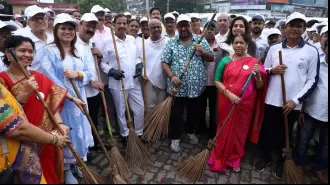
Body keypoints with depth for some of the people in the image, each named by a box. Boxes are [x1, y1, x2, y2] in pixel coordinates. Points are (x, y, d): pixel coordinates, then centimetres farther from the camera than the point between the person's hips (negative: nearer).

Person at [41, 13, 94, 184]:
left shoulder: (78, 50, 8)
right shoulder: (49, 51, -9)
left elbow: (88, 73, 6)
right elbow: (49, 78, -15)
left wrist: (77, 74, -16)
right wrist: (69, 95, -18)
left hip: (79, 99, 6)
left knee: (79, 130, 15)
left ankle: (79, 162, 35)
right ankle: (66, 169, 23)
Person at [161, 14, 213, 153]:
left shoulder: (201, 40, 4)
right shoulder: (171, 43, 2)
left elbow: (211, 59, 4)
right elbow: (164, 62, -1)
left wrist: (202, 51, -16)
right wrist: (172, 76, -16)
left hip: (196, 86, 2)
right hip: (178, 87, -1)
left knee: (194, 113, 17)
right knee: (176, 114, 6)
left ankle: (190, 132, 42)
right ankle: (175, 138, 26)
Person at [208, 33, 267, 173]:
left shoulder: (254, 62, 0)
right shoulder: (226, 60, -2)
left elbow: (260, 87, 1)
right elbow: (217, 81, -5)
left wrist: (258, 74, -18)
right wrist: (229, 94, -18)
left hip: (245, 104, 1)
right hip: (227, 102, -1)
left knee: (239, 131, 15)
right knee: (224, 130, 10)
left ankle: (235, 160, 35)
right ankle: (219, 159, 28)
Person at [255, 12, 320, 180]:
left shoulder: (311, 51, -1)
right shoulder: (274, 48, 4)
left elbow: (312, 80, -2)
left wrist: (296, 100, -11)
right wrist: (272, 70, -12)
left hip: (292, 103, -1)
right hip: (272, 100, 2)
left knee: (284, 134, 13)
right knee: (267, 131, 12)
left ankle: (281, 162, 35)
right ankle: (265, 158, 35)